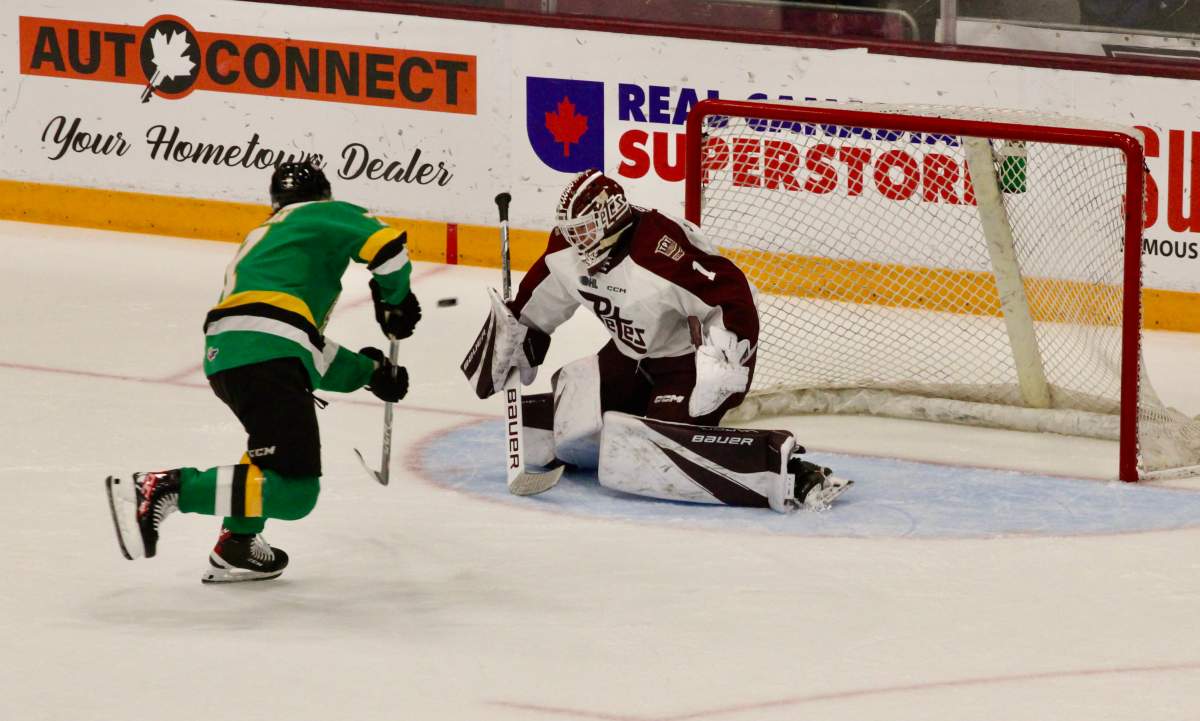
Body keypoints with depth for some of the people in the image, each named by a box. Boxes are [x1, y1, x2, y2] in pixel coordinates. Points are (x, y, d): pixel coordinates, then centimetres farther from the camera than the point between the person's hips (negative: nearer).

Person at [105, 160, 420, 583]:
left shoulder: (262, 239, 39)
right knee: (294, 491, -14)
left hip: (223, 356, 8)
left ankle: (236, 548, 24)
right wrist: (395, 299, 19)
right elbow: (383, 243, 1)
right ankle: (164, 488, -20)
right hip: (264, 354, -8)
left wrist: (368, 372, 40)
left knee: (276, 447, 35)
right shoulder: (324, 216, 18)